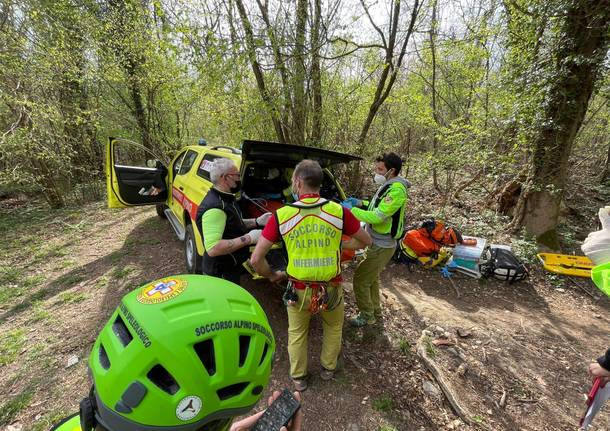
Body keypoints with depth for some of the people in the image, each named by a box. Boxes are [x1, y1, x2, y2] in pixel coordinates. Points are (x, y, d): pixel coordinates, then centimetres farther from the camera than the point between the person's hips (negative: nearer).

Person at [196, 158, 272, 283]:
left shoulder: (225, 198, 2)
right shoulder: (214, 207, -31)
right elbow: (212, 248, -37)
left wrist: (256, 222, 4)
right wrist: (248, 238, -32)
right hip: (221, 274, -10)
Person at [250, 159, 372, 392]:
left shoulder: (282, 215, -14)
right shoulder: (338, 211, -13)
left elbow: (256, 259, -12)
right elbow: (365, 241, 2)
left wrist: (272, 275, 6)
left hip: (299, 291, 0)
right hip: (331, 289, 1)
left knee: (297, 333, 28)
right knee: (333, 328, 31)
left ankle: (298, 377, 45)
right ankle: (328, 368, 50)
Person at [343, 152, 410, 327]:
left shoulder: (397, 190, -23)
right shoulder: (387, 186, 8)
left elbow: (377, 217, -28)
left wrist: (351, 209, -21)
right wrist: (360, 203, 6)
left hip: (382, 247, -10)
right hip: (377, 244, 10)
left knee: (360, 279, -1)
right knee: (371, 278, 22)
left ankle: (367, 316, 17)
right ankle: (375, 311, 39)